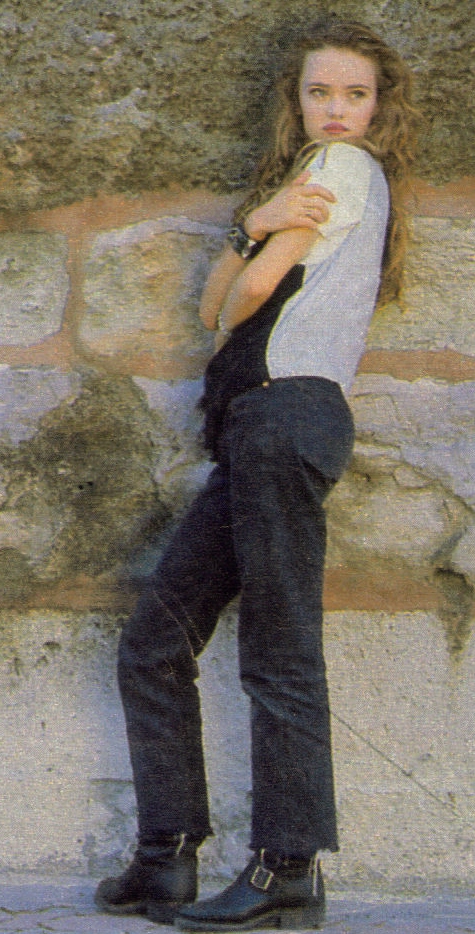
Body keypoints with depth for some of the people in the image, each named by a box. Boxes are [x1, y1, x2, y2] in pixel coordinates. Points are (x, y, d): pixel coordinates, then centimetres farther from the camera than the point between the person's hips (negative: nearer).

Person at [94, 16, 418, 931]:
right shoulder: (304, 177, 30)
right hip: (255, 433, 10)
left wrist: (246, 283, 18)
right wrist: (255, 222, -2)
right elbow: (214, 305, 15)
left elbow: (251, 291, -5)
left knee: (279, 650, -11)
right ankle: (167, 860, 5)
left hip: (287, 409, -10)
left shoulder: (348, 164, 4)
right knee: (153, 643, 7)